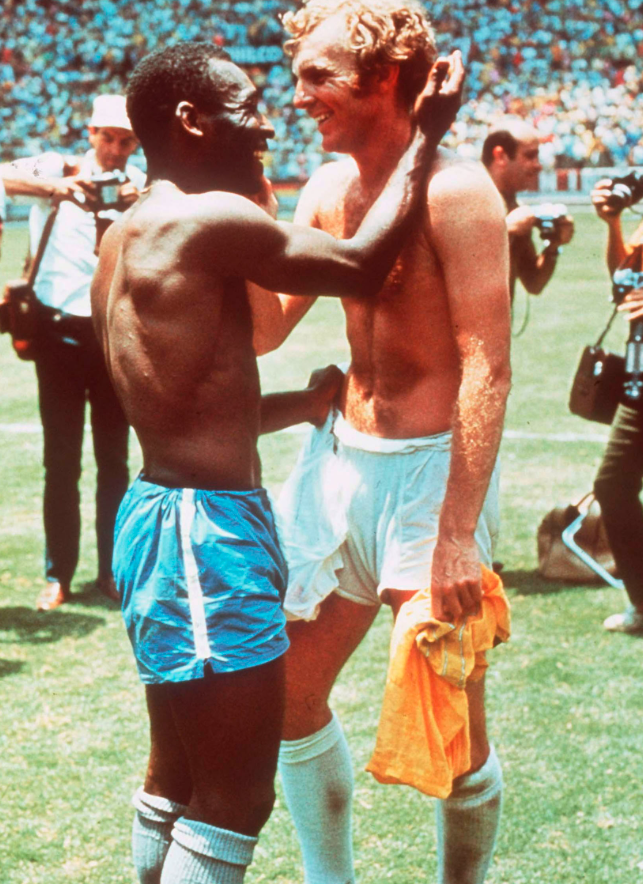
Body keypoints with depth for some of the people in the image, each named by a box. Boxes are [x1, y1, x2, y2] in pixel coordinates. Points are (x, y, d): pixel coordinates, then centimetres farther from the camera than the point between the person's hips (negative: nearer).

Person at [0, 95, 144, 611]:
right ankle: (58, 575, 11)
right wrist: (60, 189, -38)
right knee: (62, 460, 4)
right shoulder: (57, 170, -2)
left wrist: (143, 203, -33)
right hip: (61, 331, -1)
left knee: (114, 459, 7)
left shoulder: (142, 185, 4)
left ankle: (112, 570, 16)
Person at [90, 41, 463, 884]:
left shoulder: (127, 239, 13)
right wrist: (427, 138, 1)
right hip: (208, 529, -10)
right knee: (236, 801, -2)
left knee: (177, 777, 20)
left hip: (162, 509, 10)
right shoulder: (210, 220, -17)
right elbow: (364, 267, -9)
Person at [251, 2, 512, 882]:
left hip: (432, 468, -7)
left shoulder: (455, 190, -16)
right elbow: (266, 329, 7)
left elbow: (487, 366, -20)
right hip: (340, 456, 8)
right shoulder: (327, 189, 7)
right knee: (288, 690, 13)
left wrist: (458, 534, -24)